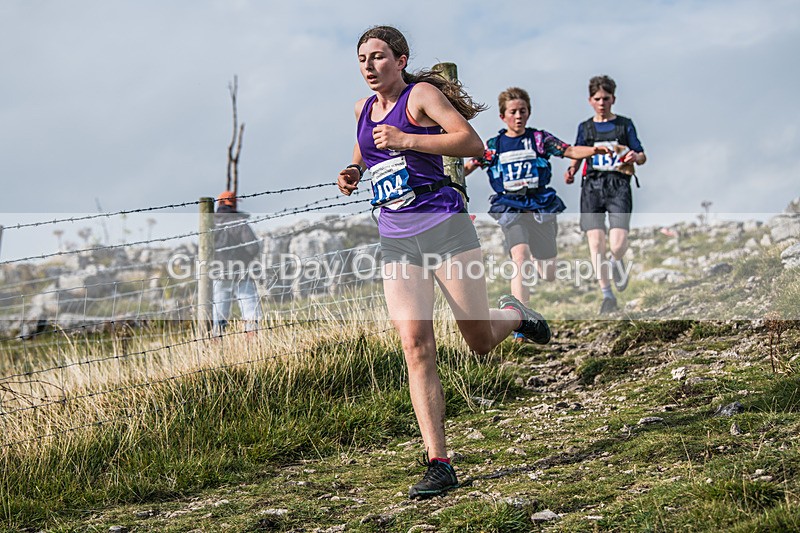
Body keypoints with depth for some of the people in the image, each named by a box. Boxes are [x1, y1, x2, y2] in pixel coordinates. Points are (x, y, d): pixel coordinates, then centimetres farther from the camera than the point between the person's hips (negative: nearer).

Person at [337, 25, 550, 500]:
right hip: (396, 241, 5)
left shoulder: (421, 94, -4)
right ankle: (438, 465, -9)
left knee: (481, 342, 2)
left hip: (444, 226, -5)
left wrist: (407, 140, -21)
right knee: (416, 348, -10)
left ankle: (514, 314, 39)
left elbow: (473, 143, -16)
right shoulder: (363, 109, 16)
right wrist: (353, 176, 13)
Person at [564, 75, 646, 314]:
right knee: (595, 242, -9)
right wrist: (571, 171, -1)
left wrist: (635, 157, -12)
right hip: (592, 185, 2)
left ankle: (617, 264, 21)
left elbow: (642, 156, 11)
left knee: (618, 245, -17)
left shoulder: (624, 124, 10)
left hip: (619, 185, -2)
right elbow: (577, 156, 20)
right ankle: (607, 295, 3)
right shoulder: (585, 127, 15)